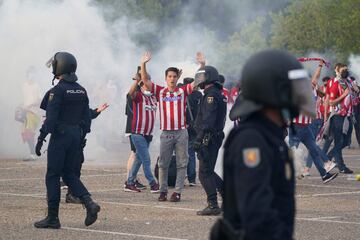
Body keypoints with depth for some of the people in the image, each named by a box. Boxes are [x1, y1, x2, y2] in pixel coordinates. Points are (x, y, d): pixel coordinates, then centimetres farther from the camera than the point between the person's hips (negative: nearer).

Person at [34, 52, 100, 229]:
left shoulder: (58, 90, -13)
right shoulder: (81, 91, 10)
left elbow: (51, 117, -18)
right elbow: (86, 117, 12)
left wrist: (40, 139, -15)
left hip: (60, 135, -7)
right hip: (76, 135, 7)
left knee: (53, 176, 1)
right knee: (69, 174, 15)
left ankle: (52, 218, 3)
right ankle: (89, 203, -5)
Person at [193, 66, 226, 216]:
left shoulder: (211, 95, -15)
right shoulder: (219, 95, 18)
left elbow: (207, 120, -23)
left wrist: (199, 139, -25)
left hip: (208, 138, -10)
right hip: (216, 137, 10)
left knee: (205, 173, -6)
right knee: (208, 171, 17)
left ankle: (213, 206, -5)